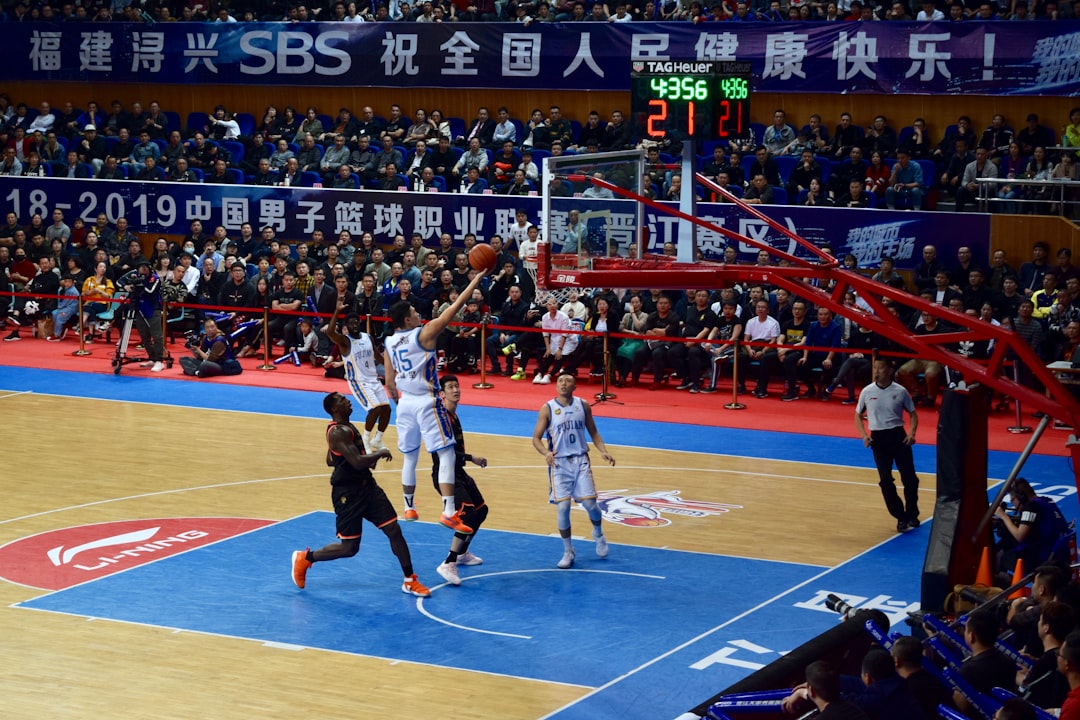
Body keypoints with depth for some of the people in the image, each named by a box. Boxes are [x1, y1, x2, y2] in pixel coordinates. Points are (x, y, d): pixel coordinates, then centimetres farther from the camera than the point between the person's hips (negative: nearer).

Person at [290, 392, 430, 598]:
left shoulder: (347, 427, 11)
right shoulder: (338, 432, -21)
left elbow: (330, 460, 23)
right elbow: (357, 462, -31)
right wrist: (380, 453, -14)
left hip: (367, 486, 9)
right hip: (348, 494, -9)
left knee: (394, 530, 0)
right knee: (349, 548, 1)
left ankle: (410, 581, 7)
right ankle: (304, 558, 23)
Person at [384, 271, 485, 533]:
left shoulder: (389, 343, 6)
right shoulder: (423, 334, -12)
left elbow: (390, 384, 11)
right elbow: (452, 309, -13)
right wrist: (475, 282, -8)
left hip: (405, 402, 7)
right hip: (427, 401, -6)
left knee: (409, 457, 18)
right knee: (447, 454, -5)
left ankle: (409, 509, 29)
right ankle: (449, 513, -13)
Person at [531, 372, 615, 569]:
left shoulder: (583, 406, 3)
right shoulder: (547, 409, -4)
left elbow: (593, 432, 13)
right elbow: (536, 438, -2)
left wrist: (603, 451, -3)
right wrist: (546, 452, -22)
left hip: (580, 460, 2)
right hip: (559, 463, -1)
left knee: (589, 503, -5)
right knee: (563, 507, -7)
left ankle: (598, 534, 28)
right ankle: (568, 551, 10)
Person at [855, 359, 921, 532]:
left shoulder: (900, 391, -3)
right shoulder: (867, 392, -1)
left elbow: (913, 413, 8)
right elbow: (858, 415, 11)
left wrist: (912, 433, -8)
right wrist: (864, 435, -3)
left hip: (898, 435, 0)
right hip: (878, 438, 1)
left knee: (909, 476, 0)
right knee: (885, 480, -3)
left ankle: (912, 514, 20)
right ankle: (900, 516, 9)